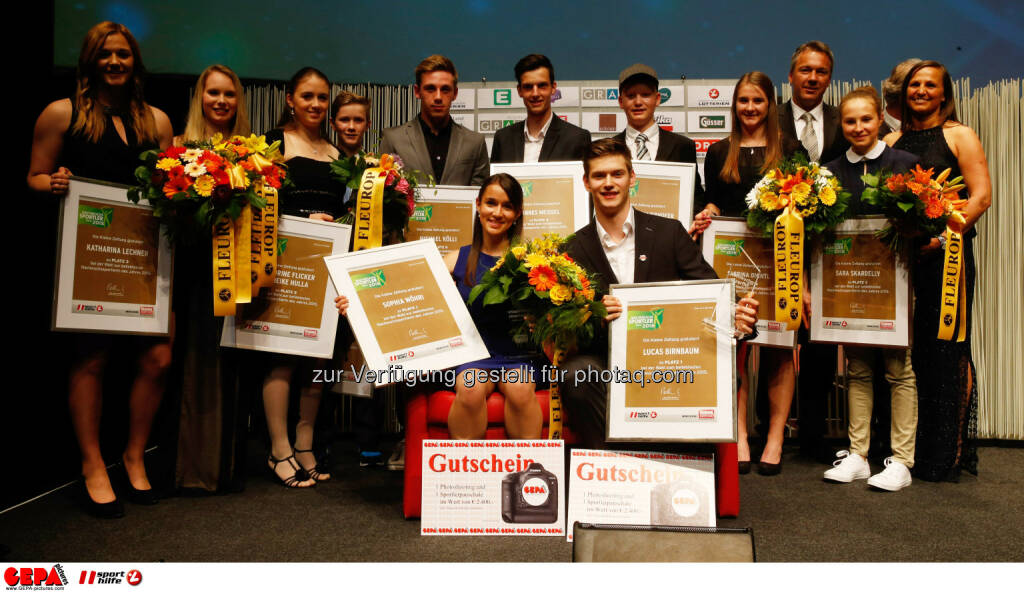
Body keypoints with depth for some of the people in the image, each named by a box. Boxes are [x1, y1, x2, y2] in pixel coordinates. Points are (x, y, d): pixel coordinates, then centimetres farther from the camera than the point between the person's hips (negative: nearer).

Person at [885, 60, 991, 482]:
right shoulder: (893, 141, 15)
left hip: (946, 253, -4)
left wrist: (945, 235, -16)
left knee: (947, 347, -3)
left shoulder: (959, 136, 4)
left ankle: (951, 452, 6)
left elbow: (981, 196, -5)